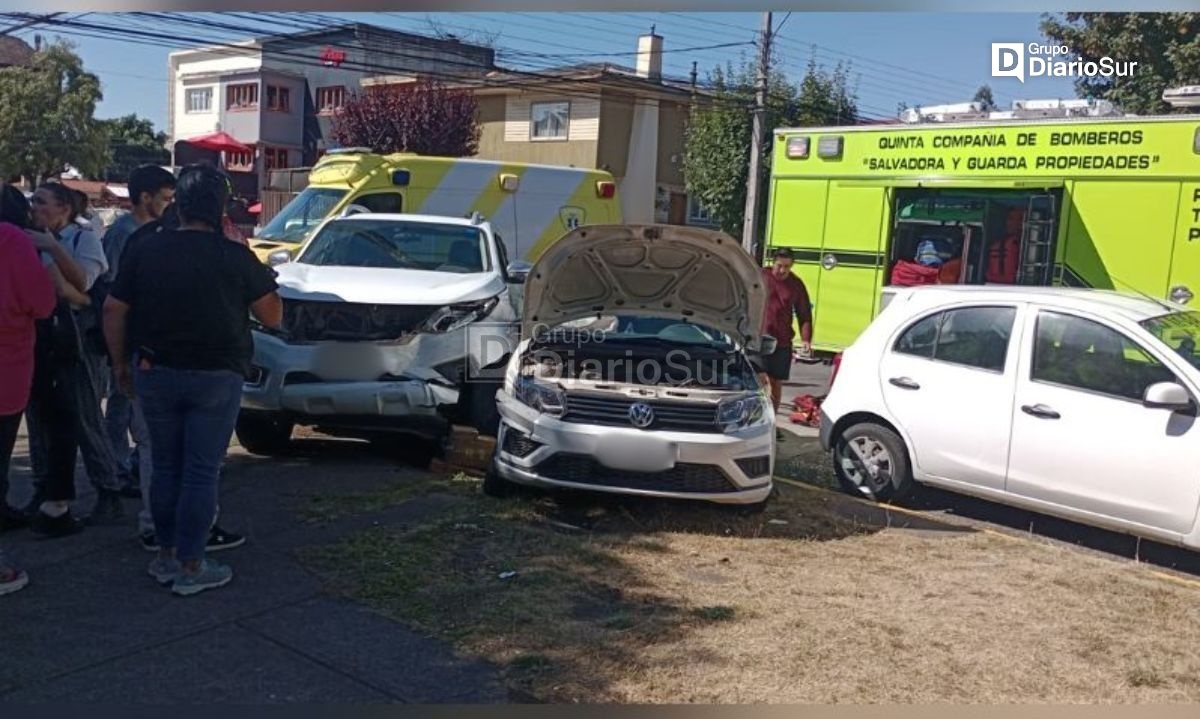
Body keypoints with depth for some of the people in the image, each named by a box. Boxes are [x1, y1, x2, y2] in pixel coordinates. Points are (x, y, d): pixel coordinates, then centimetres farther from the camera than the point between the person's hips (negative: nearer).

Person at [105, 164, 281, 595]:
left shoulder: (144, 252, 0)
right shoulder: (236, 257, -9)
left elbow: (114, 311, 3)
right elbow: (272, 317, -3)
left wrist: (121, 364, 14)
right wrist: (263, 279, 10)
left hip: (154, 374, 3)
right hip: (215, 377, -3)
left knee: (165, 467, 16)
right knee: (201, 473, 4)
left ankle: (165, 557, 24)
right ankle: (190, 567, 8)